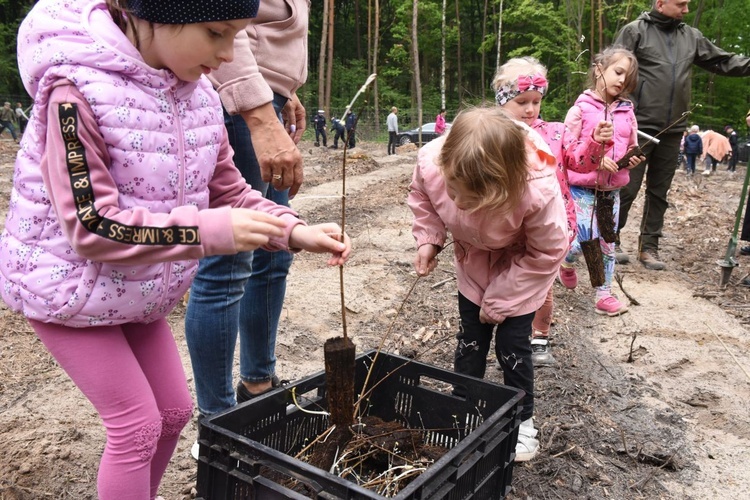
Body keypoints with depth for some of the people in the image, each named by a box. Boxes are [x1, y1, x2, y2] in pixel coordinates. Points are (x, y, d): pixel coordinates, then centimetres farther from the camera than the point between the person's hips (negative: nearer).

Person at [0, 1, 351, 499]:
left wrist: (296, 231, -15)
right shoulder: (77, 89, -27)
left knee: (175, 410, 14)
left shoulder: (197, 93, -6)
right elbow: (91, 225, -30)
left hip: (139, 286, 7)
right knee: (137, 424, -1)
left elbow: (229, 193, -1)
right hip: (69, 284, -6)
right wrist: (209, 231, -38)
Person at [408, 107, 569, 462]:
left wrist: (500, 299, -17)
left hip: (523, 266, -3)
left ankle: (522, 422, 25)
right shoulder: (430, 162, -34)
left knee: (512, 344, 1)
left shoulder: (538, 191, -43)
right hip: (473, 260, 3)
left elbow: (547, 253, -23)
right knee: (470, 338, 10)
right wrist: (428, 239, -20)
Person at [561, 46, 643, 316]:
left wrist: (632, 159, -8)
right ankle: (567, 262, 21)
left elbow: (632, 150, 15)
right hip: (582, 187, -5)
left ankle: (604, 294, 20)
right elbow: (567, 155, -11)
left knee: (607, 242, 9)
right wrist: (594, 142, -26)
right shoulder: (580, 110, -8)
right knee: (585, 238, -14)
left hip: (612, 190, 5)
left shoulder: (627, 112, 6)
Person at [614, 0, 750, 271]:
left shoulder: (691, 36, 12)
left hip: (672, 130, 5)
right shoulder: (635, 31, -2)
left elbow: (723, 61, 16)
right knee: (627, 187, -3)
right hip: (639, 127, -5)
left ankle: (649, 246, 17)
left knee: (659, 191, 9)